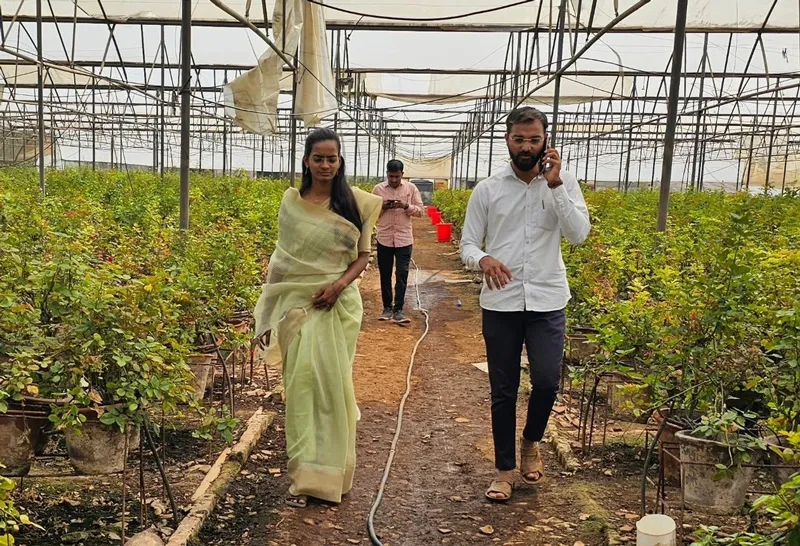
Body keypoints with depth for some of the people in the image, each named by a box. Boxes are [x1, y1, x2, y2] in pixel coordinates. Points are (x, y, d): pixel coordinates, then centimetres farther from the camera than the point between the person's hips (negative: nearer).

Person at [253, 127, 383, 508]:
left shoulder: (356, 202, 1)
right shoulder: (291, 202, 4)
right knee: (302, 381, -3)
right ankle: (305, 474, 8)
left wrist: (340, 284, -14)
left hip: (340, 304, 0)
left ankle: (332, 470, 21)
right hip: (298, 304, 1)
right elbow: (282, 259, 8)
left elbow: (363, 255, 5)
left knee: (334, 383, 3)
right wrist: (270, 314, 5)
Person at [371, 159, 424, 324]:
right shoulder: (378, 189, 1)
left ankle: (398, 310, 1)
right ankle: (387, 308, 20)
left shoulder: (411, 188, 1)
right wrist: (382, 207, -14)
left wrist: (406, 206, -17)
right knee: (385, 275, 8)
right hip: (384, 239, 1)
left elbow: (420, 211, 1)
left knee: (402, 275, -3)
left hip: (404, 239, -1)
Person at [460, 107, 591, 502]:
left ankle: (531, 441, 24)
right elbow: (467, 245, 3)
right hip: (500, 304, 1)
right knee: (503, 391, 8)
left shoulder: (564, 184, 3)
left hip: (547, 302, 0)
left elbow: (579, 235, -9)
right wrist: (483, 259, -20)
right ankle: (504, 469, 25)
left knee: (547, 382, -9)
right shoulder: (487, 190, 3)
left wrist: (555, 184, -14)